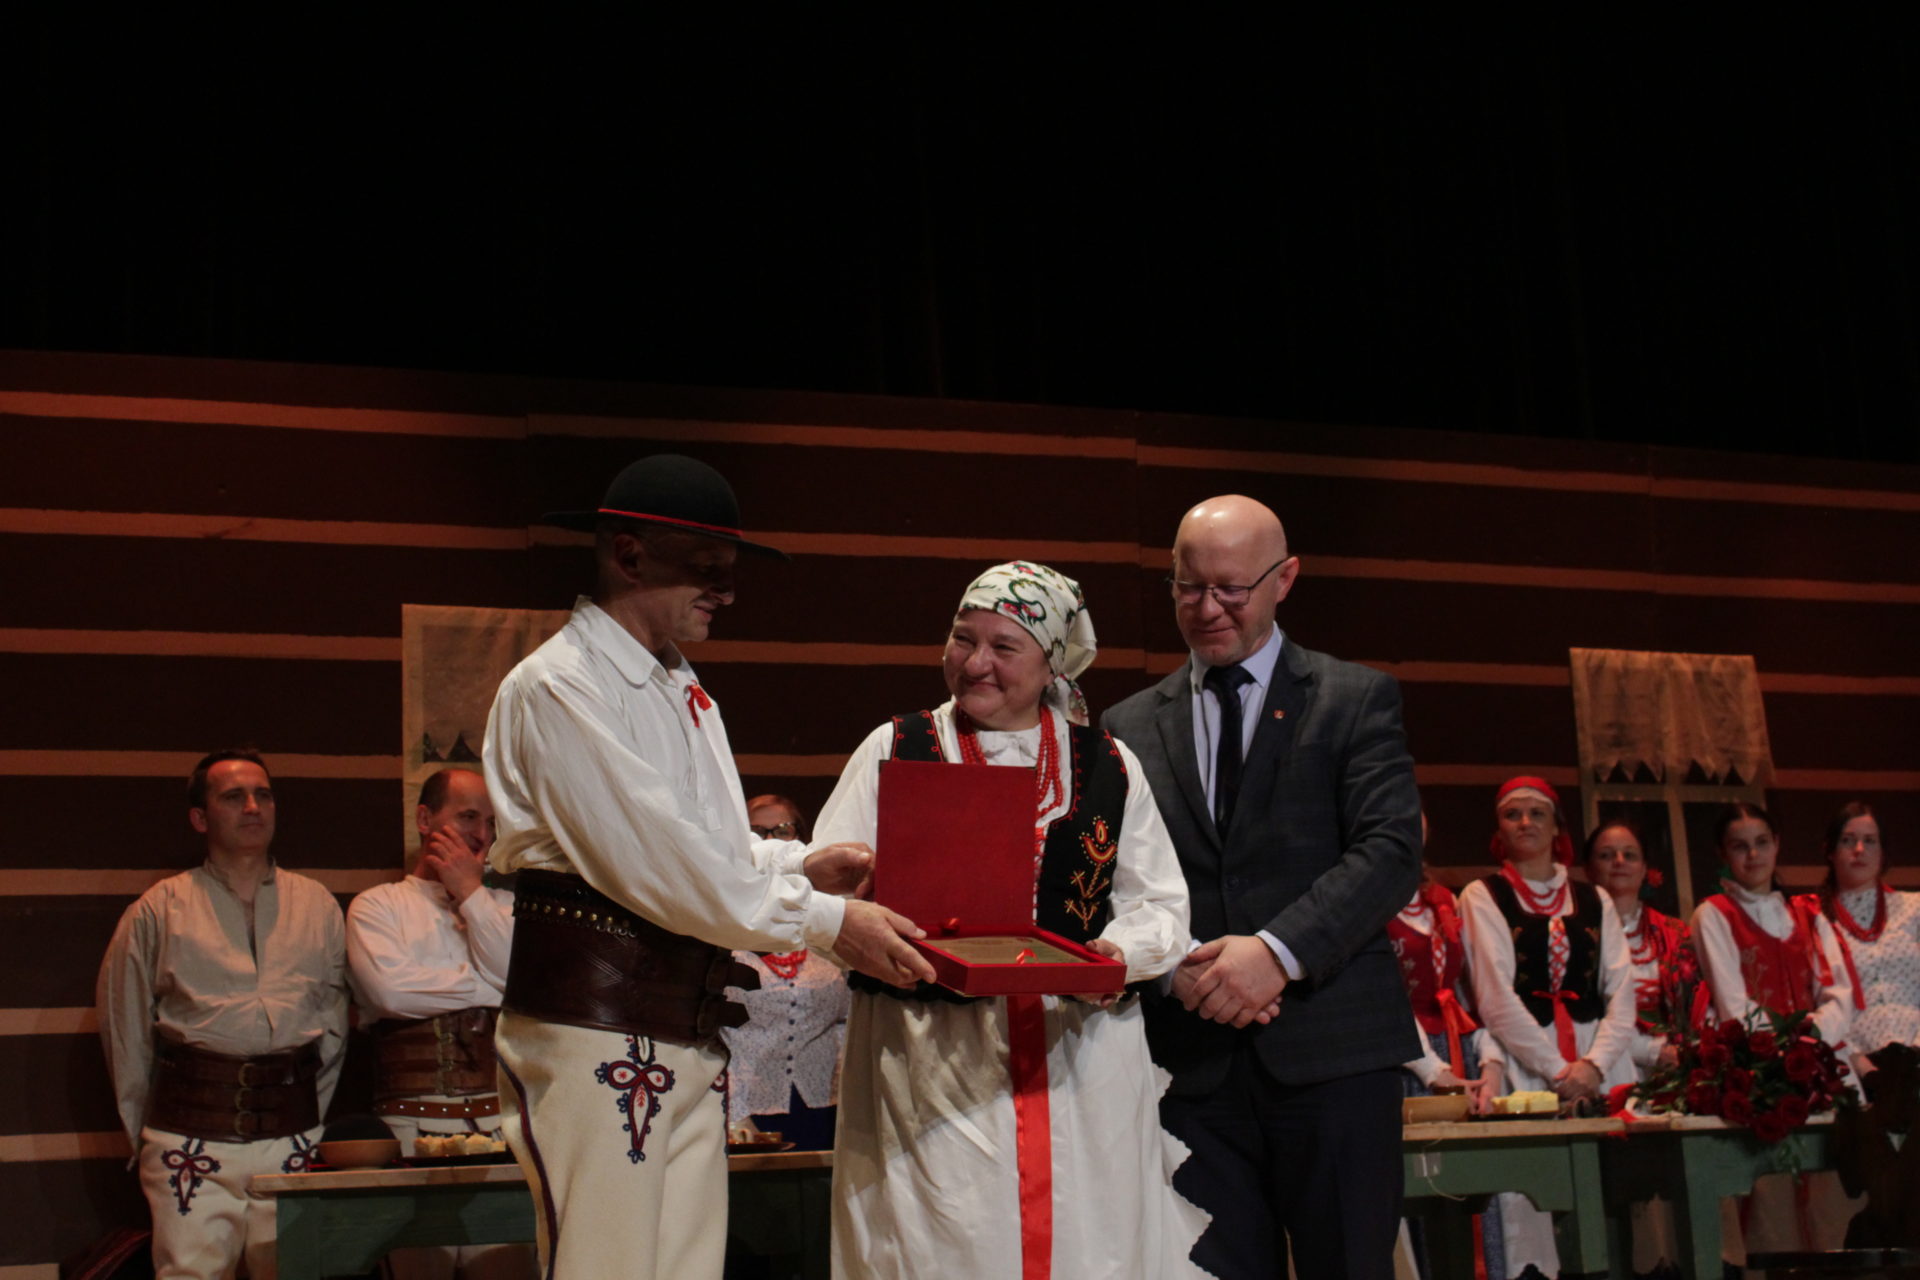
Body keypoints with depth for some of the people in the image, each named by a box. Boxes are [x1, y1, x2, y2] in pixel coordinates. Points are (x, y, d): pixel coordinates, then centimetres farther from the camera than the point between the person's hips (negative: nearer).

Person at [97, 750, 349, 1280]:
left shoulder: (317, 906, 13)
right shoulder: (159, 911, 6)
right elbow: (126, 1036, 9)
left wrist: (310, 1119, 11)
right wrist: (147, 1136, 8)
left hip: (291, 1135, 2)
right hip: (193, 1138, -2)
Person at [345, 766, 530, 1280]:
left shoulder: (503, 905, 19)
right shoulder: (377, 906, 11)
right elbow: (390, 990, -7)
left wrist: (470, 892, 2)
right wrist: (490, 986, 2)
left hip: (499, 1121, 2)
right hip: (414, 1123, -2)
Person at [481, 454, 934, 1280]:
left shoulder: (683, 693, 18)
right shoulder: (557, 688, -11)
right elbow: (657, 860, -18)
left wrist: (800, 868, 2)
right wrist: (826, 923, -15)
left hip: (688, 1030, 9)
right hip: (595, 1026, -9)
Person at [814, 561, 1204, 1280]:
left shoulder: (1109, 767, 10)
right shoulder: (897, 750, 6)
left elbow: (1159, 903, 11)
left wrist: (1121, 952, -10)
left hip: (1084, 1059, 2)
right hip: (929, 1064, -1)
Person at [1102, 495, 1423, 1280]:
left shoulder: (1356, 700, 6)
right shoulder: (1131, 727, 13)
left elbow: (1391, 853, -5)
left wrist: (1278, 950, -17)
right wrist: (1175, 966, -10)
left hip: (1331, 1046, -2)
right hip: (1193, 1060, 2)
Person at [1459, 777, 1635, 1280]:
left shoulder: (1594, 900, 16)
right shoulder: (1482, 896, 6)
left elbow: (1622, 993, 6)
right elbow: (1497, 999, -4)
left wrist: (1595, 1063, -10)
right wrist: (1558, 1071, -11)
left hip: (1601, 1062, 3)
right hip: (1525, 1063, -3)